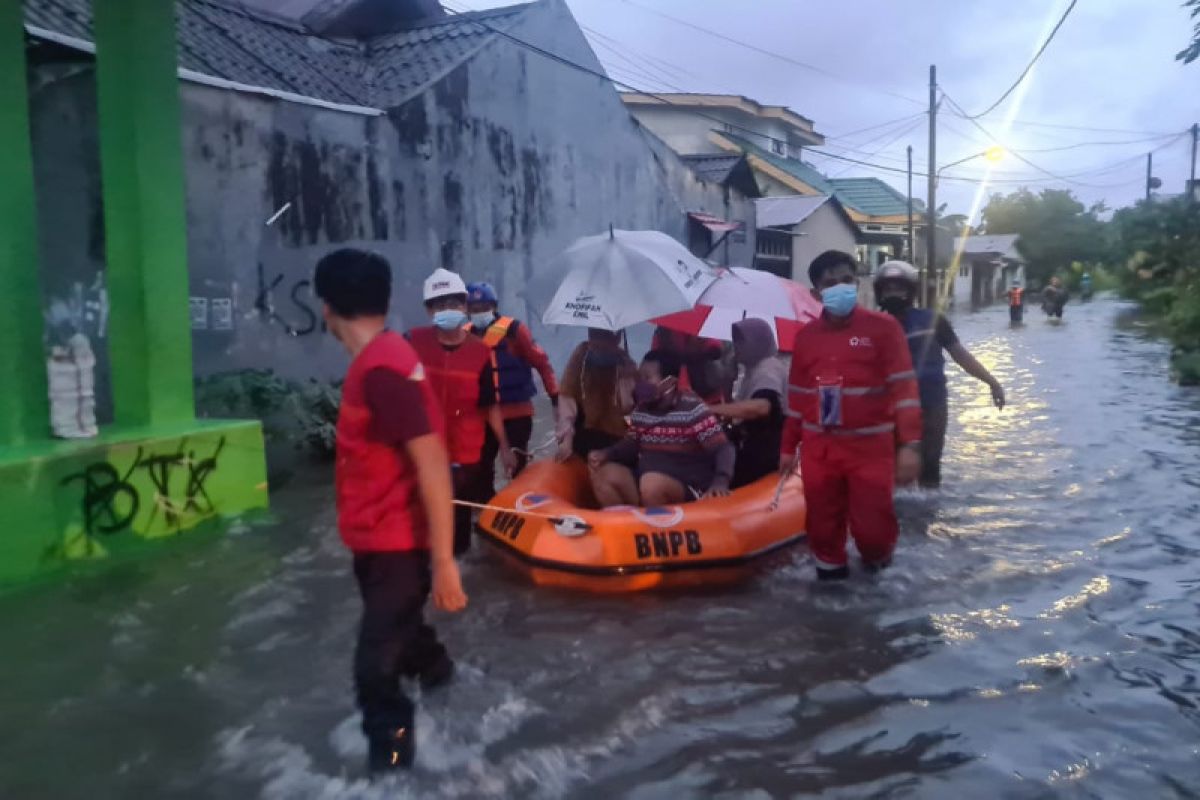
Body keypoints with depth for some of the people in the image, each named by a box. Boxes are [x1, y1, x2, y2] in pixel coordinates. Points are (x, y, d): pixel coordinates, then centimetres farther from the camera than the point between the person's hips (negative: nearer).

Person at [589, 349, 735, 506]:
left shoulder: (693, 410, -12)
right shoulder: (640, 411, 7)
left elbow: (724, 449, -16)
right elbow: (631, 445, 18)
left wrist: (720, 481, -34)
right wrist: (606, 454, -3)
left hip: (688, 490, -6)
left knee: (652, 483, -35)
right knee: (604, 474, -13)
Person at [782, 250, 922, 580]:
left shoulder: (883, 327, -5)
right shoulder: (805, 336, 7)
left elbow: (904, 389, -8)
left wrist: (909, 445, -15)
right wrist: (788, 447, 15)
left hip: (871, 448, -3)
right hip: (818, 449, 3)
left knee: (872, 526, -2)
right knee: (823, 525, 9)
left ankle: (878, 562, 30)